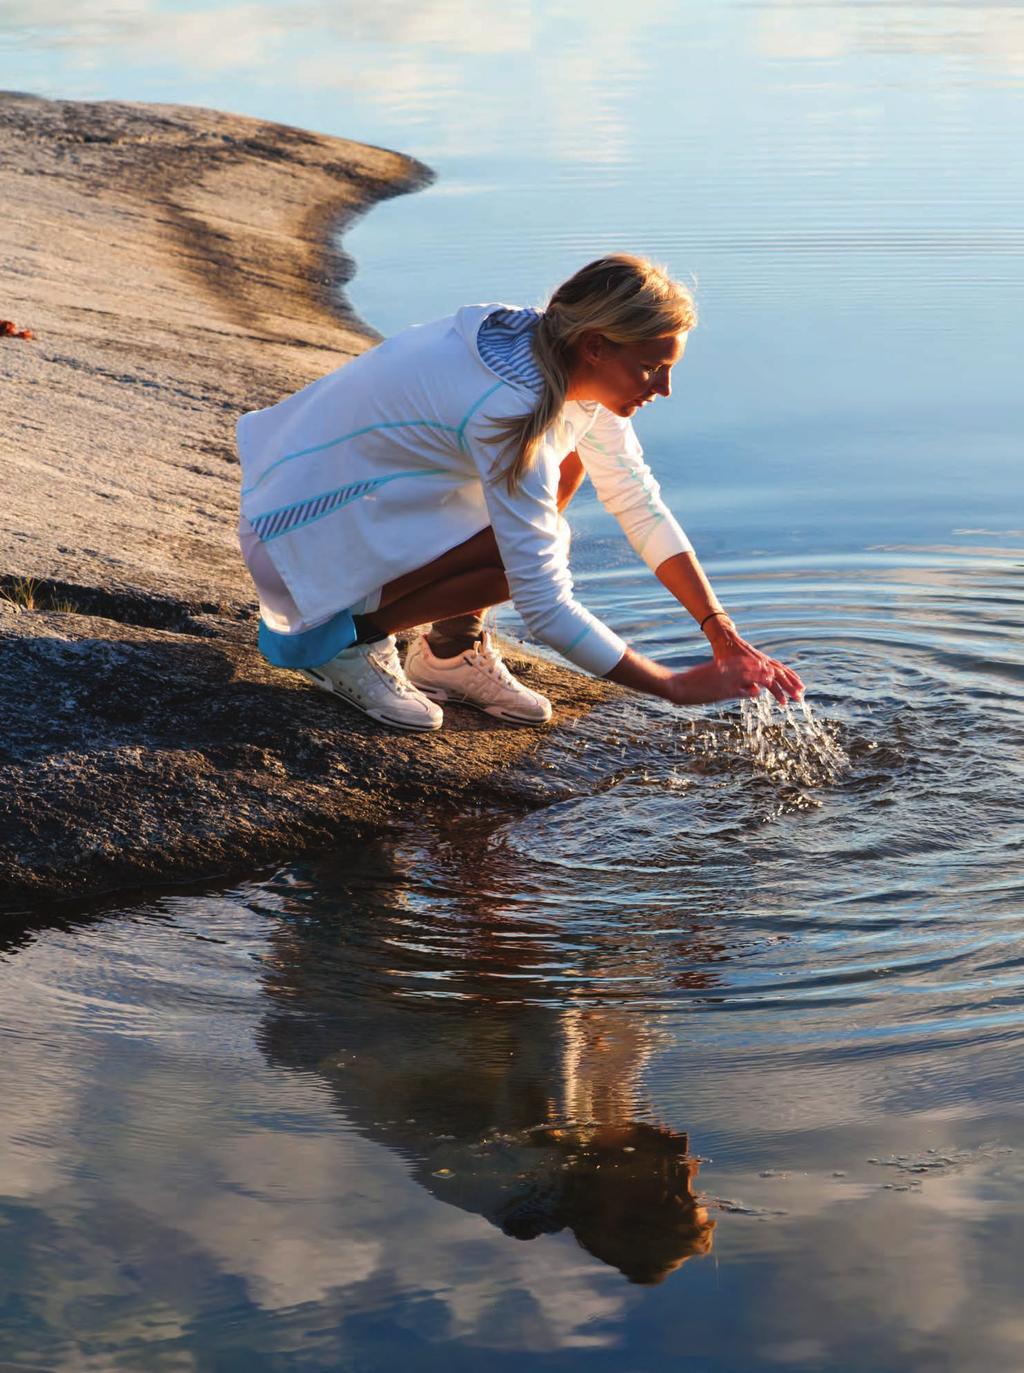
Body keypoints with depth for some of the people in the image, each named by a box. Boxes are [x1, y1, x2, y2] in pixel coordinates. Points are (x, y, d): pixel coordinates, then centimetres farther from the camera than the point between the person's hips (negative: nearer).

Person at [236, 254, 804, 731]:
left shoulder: (564, 362, -5)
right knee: (543, 541, -23)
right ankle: (340, 638, -7)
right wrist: (678, 688, -24)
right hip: (303, 534, -9)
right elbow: (545, 607, -30)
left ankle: (451, 650, 7)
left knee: (565, 464, 3)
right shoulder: (515, 413, -31)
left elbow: (639, 503, 4)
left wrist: (724, 634, -3)